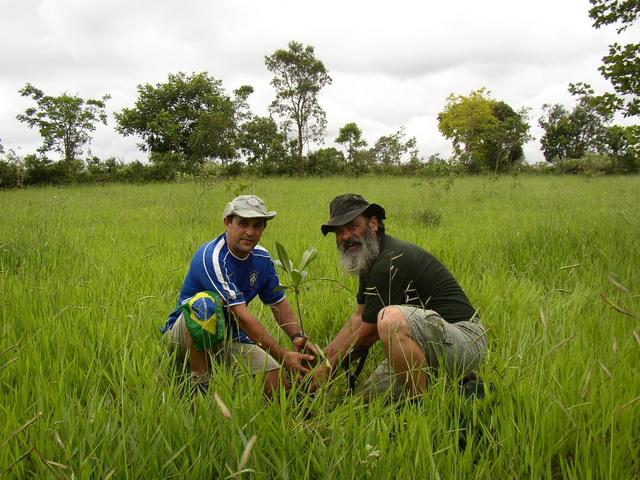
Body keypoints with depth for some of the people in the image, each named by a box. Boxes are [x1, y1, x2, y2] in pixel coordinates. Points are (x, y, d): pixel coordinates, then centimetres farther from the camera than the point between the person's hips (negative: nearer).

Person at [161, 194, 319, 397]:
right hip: (185, 333, -6)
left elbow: (279, 303, 11)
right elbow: (242, 316, -29)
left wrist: (297, 336, -9)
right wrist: (283, 356, -30)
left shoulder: (262, 258, 0)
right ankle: (199, 383, -23)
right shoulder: (212, 257, -25)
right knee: (206, 302, -38)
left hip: (230, 337, 6)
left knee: (279, 386, -15)